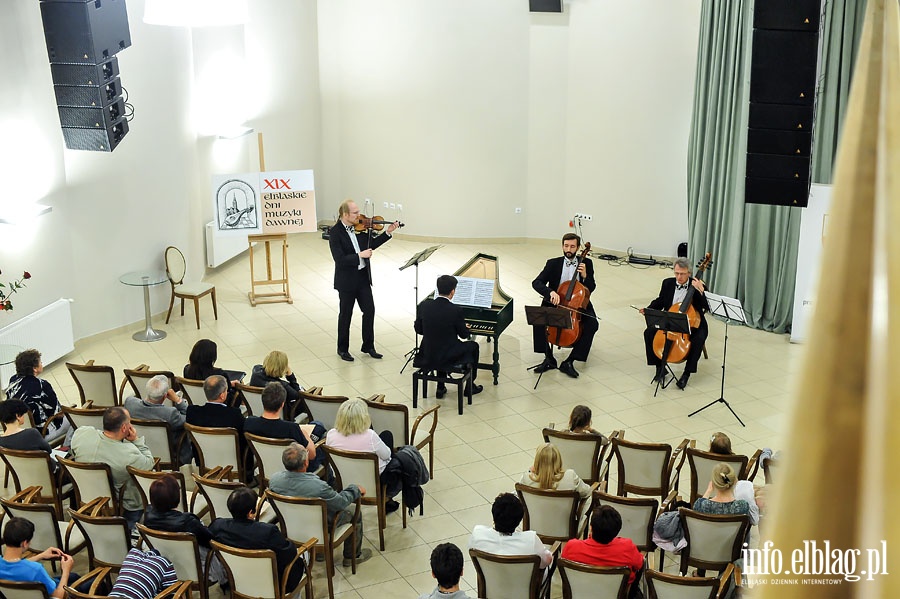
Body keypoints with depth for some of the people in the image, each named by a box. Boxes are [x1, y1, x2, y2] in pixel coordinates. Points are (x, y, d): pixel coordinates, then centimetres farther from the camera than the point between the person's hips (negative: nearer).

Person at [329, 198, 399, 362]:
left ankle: (368, 346, 24)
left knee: (369, 311, 8)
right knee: (345, 315, 8)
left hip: (363, 277, 5)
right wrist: (360, 255, -25)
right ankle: (342, 349, 25)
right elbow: (340, 259, -24)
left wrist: (388, 233, 4)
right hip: (346, 280, -5)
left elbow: (371, 244, 14)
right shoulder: (335, 233, -17)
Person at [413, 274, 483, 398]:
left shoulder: (423, 306, -9)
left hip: (428, 355, 4)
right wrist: (465, 328, 17)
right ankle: (470, 386, 34)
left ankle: (441, 388, 35)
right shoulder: (456, 310, -20)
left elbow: (418, 329, 4)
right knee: (473, 346, 23)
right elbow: (464, 335, -7)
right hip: (448, 357, -4)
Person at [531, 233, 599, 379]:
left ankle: (569, 362, -21)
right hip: (556, 305, 0)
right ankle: (549, 358, -15)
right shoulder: (553, 263, 3)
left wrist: (585, 276, -14)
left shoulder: (586, 263, 5)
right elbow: (536, 283, -9)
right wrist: (550, 292, -28)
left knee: (592, 324, -28)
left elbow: (591, 289, 6)